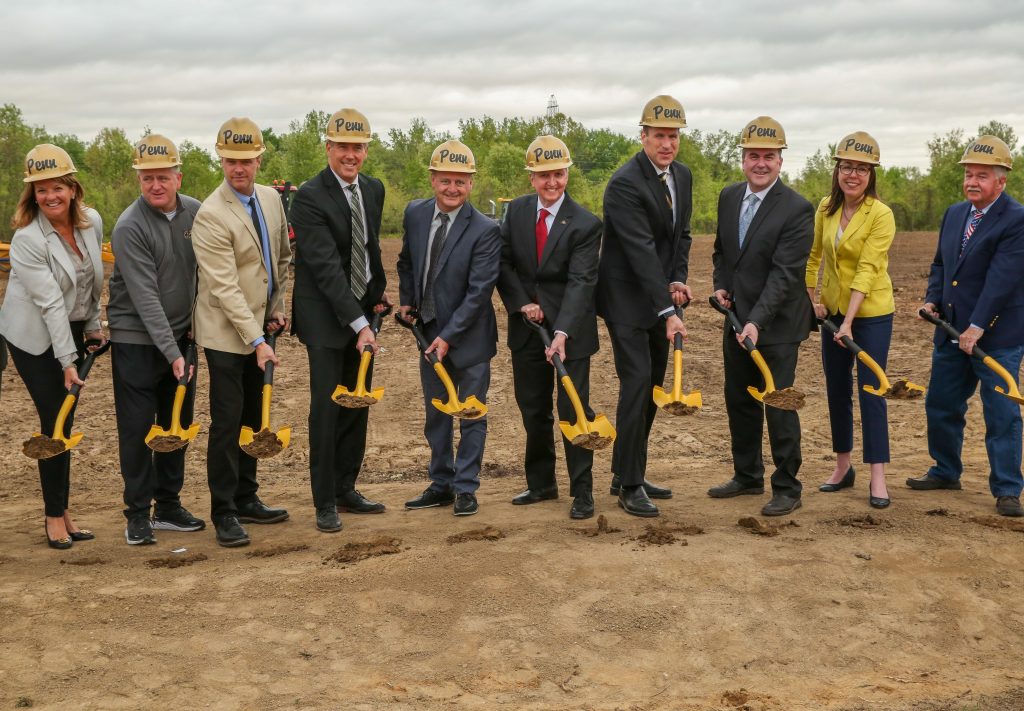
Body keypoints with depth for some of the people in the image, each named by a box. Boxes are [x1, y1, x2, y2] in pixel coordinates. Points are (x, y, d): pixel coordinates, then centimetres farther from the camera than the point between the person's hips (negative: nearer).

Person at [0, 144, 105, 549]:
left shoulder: (92, 222, -5)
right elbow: (51, 303, -24)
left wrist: (92, 328, 13)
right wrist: (68, 361, -23)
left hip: (73, 330, 5)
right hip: (35, 337, -5)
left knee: (64, 423, 8)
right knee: (54, 423, -6)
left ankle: (62, 512, 16)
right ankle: (55, 517, 6)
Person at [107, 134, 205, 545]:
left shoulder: (196, 213, 0)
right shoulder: (129, 228, -17)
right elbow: (145, 296, -20)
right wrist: (171, 353, -23)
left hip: (182, 335, 6)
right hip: (136, 339, -5)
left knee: (177, 424, 11)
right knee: (137, 427, 0)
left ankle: (168, 506, 23)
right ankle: (138, 514, 10)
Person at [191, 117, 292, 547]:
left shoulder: (271, 198, 4)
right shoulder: (211, 215, -19)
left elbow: (282, 257, 17)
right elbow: (225, 289, -22)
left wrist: (277, 310, 9)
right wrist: (256, 341, -26)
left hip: (259, 327, 7)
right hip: (226, 333, -7)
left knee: (252, 417, 14)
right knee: (227, 422, -4)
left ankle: (246, 500, 25)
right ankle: (224, 515, 6)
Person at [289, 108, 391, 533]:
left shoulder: (374, 190, 6)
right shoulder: (309, 197, -17)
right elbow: (326, 267, -23)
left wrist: (379, 289, 15)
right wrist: (358, 323, -26)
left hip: (362, 308, 7)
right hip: (325, 314, -7)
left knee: (357, 404, 11)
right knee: (326, 407, -5)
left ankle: (346, 489, 23)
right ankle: (325, 503, 4)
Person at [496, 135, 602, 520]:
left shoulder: (586, 224, -13)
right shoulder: (516, 211, 2)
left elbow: (580, 282, -21)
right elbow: (503, 261, 5)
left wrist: (562, 332, -32)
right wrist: (521, 302, -11)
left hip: (570, 331, -5)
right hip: (526, 328, 5)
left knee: (574, 410, -1)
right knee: (533, 411, 14)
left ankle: (582, 492, 8)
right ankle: (541, 483, 28)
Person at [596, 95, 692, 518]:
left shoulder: (682, 176, 6)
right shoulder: (624, 184, -20)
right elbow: (642, 252, -27)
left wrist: (678, 281, -3)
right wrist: (667, 312, -31)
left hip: (659, 296, 8)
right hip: (627, 298, -8)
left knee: (651, 387, 11)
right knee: (637, 383, -12)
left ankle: (628, 474, 23)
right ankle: (629, 486, -4)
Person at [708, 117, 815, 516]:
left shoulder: (797, 210, -17)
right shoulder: (729, 197, 5)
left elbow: (784, 274, -22)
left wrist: (757, 321, -30)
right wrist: (721, 285, 1)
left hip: (775, 323, -7)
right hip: (736, 319, 7)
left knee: (778, 405, -2)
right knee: (739, 401, 17)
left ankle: (786, 488, 10)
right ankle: (747, 476, 33)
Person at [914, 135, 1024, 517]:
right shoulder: (954, 214, 10)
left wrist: (978, 326, -25)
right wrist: (932, 299, 2)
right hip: (952, 330, 7)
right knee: (941, 404, 15)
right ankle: (946, 471, 32)